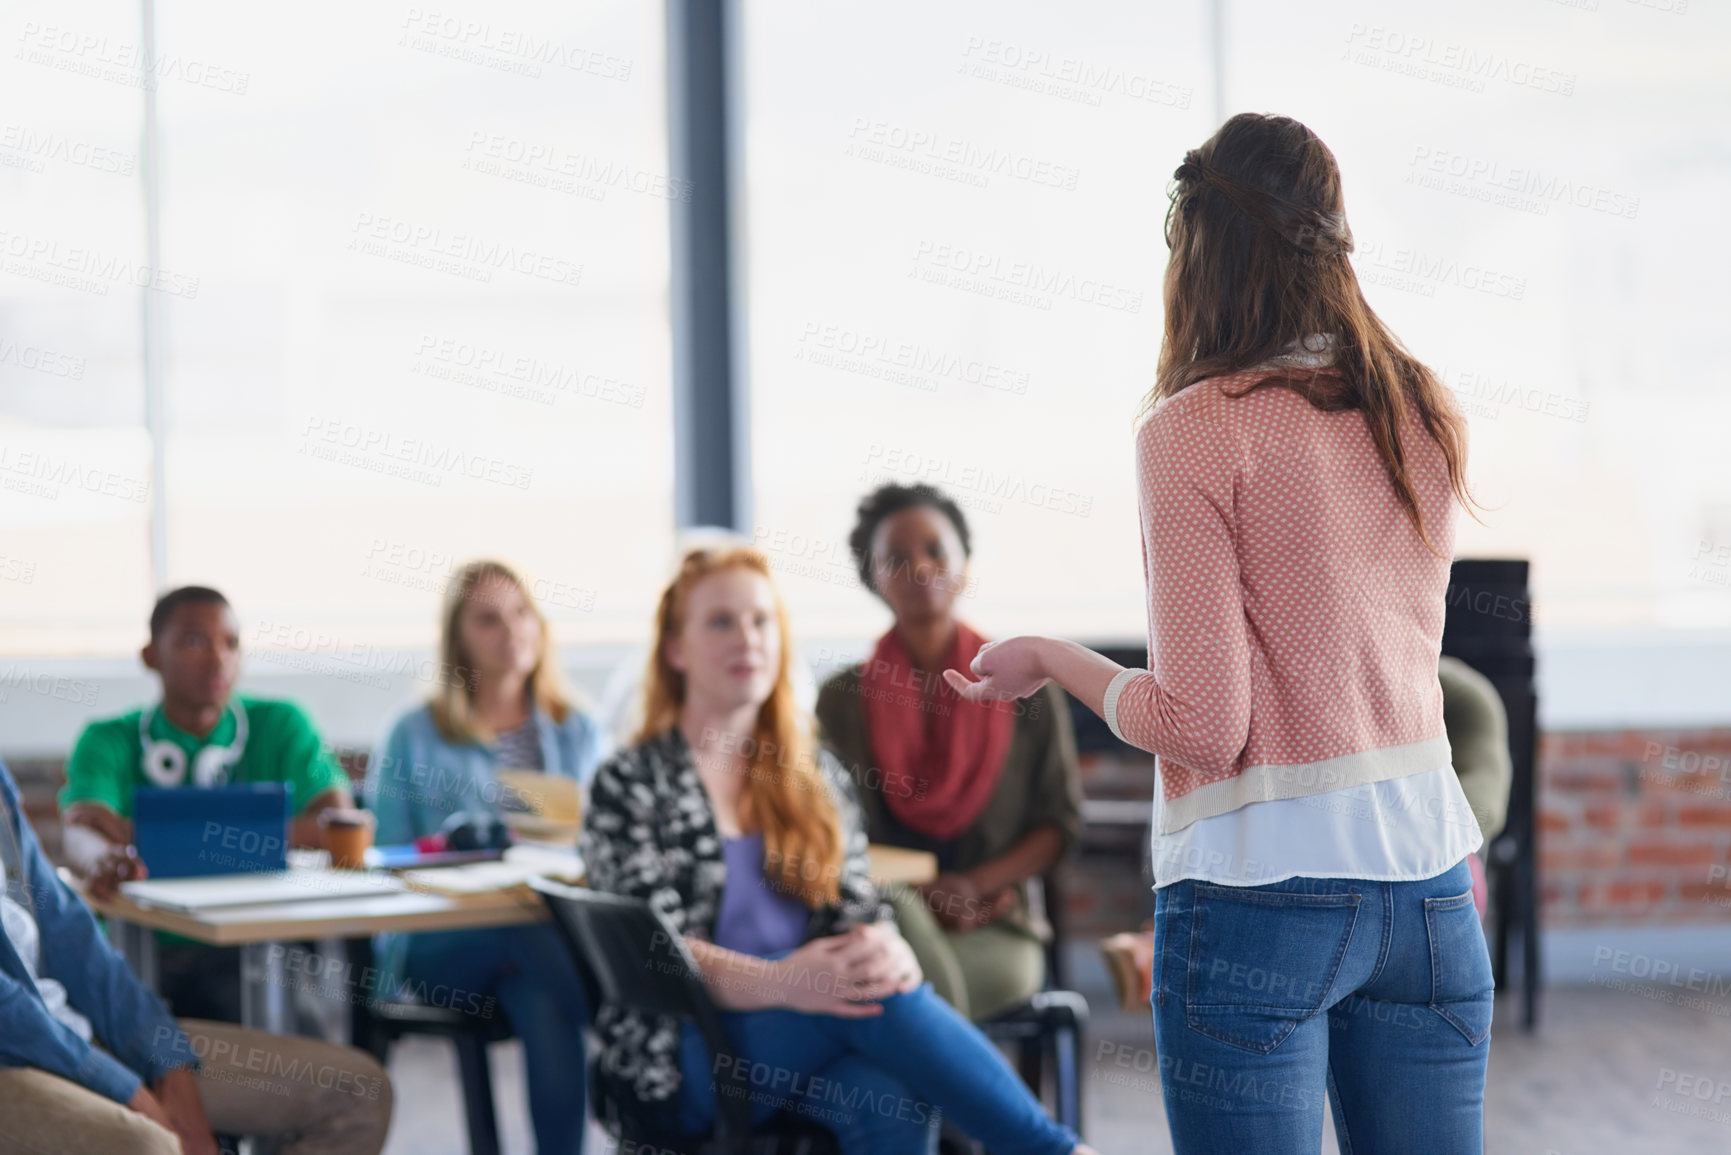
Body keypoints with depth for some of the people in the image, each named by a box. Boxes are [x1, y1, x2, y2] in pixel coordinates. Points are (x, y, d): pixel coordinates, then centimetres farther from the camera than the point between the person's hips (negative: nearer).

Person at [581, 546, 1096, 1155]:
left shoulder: (817, 775, 18)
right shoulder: (629, 784, 3)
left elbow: (859, 909, 9)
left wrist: (886, 952, -18)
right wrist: (780, 982, -28)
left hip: (807, 1021, 4)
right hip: (684, 1055, -4)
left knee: (892, 1104, -34)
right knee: (882, 999, -32)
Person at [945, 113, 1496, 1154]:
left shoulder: (1195, 430, -10)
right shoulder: (1431, 419, 6)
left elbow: (1203, 725, -13)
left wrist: (1050, 660, 3)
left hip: (1259, 886, -5)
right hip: (1428, 881, 5)